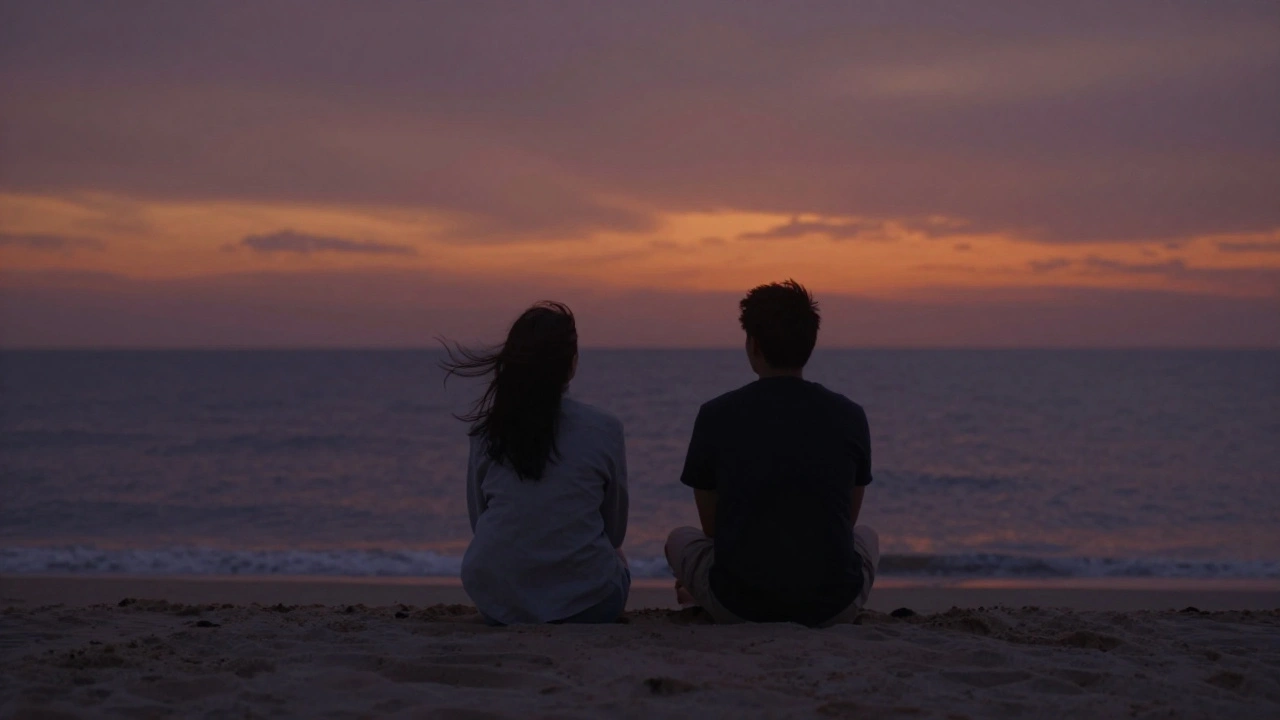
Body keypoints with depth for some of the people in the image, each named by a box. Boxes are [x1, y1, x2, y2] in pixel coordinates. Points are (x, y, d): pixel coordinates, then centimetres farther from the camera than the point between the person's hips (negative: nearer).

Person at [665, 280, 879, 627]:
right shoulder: (850, 416, 1)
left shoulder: (716, 415, -4)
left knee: (680, 539, 31)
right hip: (834, 607, 1)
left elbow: (711, 526, 9)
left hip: (740, 608, -1)